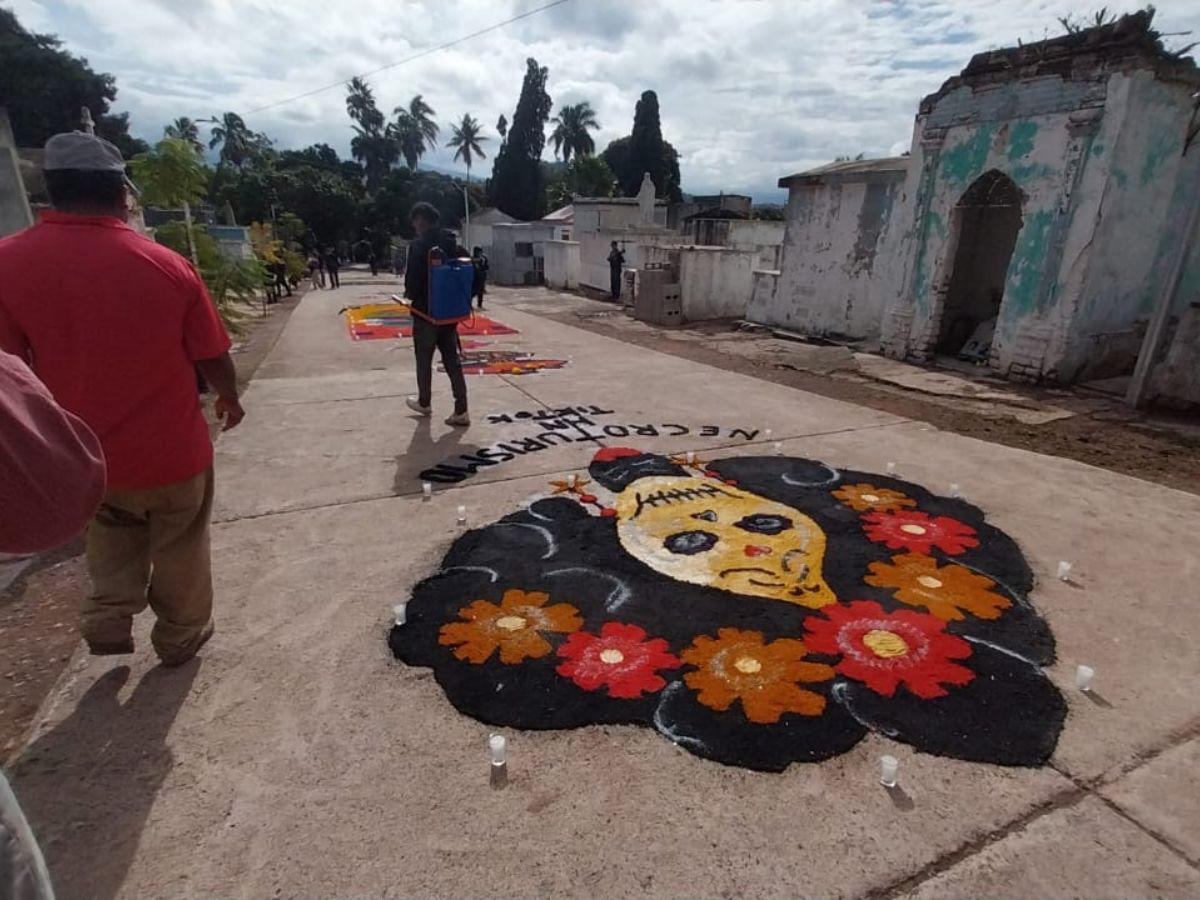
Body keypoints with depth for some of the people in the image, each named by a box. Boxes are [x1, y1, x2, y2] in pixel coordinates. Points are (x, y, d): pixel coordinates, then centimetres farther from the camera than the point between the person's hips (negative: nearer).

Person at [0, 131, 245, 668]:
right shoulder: (168, 266, -16)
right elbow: (213, 358, -7)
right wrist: (230, 400, 13)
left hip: (86, 456, 2)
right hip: (172, 450, -2)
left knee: (112, 536, 33)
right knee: (179, 553, 19)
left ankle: (108, 616, 26)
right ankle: (181, 637, 36)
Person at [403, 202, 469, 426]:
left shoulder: (418, 246, -15)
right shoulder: (452, 243, 5)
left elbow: (412, 283, -17)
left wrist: (410, 294, 3)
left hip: (426, 312, -5)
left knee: (424, 361, 13)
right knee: (452, 360, 7)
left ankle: (424, 403, 31)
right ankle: (461, 411, 2)